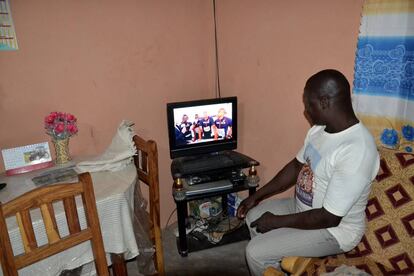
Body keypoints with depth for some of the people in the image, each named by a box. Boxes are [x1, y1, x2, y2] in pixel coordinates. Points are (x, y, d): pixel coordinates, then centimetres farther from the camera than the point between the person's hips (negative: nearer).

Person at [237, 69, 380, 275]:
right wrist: (257, 196, 5)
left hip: (333, 231, -8)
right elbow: (297, 166, 8)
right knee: (253, 215, 14)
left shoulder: (356, 151, -33)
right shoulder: (320, 128, -4)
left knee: (255, 252, -14)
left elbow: (329, 218, -31)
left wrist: (277, 222, -19)